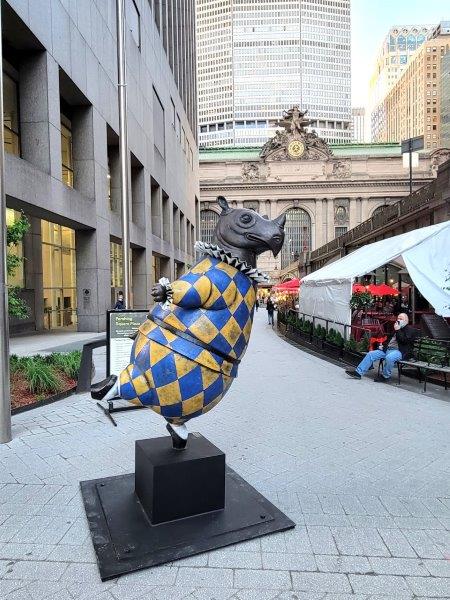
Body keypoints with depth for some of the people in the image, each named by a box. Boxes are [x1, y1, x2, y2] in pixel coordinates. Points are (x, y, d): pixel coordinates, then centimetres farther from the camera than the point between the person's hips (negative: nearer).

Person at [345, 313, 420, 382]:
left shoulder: (410, 330, 2)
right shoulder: (397, 329, 25)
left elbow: (404, 340, -14)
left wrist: (398, 330, -10)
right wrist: (383, 345, 16)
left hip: (399, 351, -8)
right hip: (387, 349, 8)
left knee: (389, 357, -39)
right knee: (371, 354, -7)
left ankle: (385, 376, -17)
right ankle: (358, 372, -10)